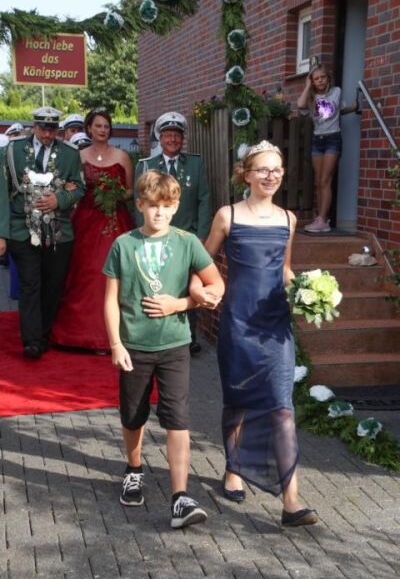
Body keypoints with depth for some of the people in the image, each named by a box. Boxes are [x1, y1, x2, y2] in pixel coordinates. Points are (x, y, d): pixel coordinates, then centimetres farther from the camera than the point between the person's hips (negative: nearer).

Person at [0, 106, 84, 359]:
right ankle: (32, 341, -6)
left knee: (53, 287, 7)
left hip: (59, 232, 2)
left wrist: (59, 199, -13)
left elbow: (79, 188, 5)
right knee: (30, 285, -6)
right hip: (24, 230, -2)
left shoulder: (71, 153, 7)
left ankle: (44, 336, 21)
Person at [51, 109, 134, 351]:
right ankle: (88, 329, 12)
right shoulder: (79, 156, 8)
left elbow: (131, 189, 8)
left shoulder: (122, 156, 4)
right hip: (87, 220, 1)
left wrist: (120, 197, -10)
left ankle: (110, 332, 6)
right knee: (87, 274, 0)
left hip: (116, 220, -1)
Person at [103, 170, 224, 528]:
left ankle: (181, 499, -6)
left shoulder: (186, 243, -2)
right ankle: (135, 472, 43)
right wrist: (115, 344, -6)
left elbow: (216, 286, 2)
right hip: (134, 346, 1)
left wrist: (178, 303, -10)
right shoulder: (124, 245, -2)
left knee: (177, 420, -7)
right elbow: (112, 299, 0)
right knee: (133, 418, 16)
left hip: (174, 344, -1)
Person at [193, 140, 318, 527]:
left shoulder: (287, 219, 8)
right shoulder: (228, 215, -1)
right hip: (237, 322, -2)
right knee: (238, 402, 12)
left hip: (276, 323, 2)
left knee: (281, 407, -6)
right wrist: (196, 283, -11)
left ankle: (291, 502, -5)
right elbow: (206, 259, 8)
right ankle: (234, 470, 37)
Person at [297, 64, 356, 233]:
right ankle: (320, 218, 8)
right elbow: (300, 105, -17)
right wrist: (308, 86, -6)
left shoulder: (336, 92, 2)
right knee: (318, 182, 3)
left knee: (325, 181, -11)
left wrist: (354, 108, 2)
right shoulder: (312, 97, 6)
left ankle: (323, 221, -15)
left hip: (333, 138, -4)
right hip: (317, 139, 4)